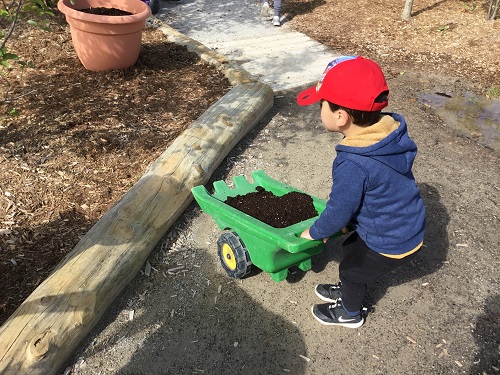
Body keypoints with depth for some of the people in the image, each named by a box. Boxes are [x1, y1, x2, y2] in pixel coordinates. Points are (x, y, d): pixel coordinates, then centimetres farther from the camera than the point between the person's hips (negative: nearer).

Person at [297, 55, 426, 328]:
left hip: (391, 244, -8)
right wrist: (348, 222, 12)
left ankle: (350, 313, 46)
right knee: (349, 250, 26)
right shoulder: (389, 132, -10)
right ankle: (348, 292, 53)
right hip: (408, 224, 8)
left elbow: (338, 211, -23)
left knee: (352, 270, 17)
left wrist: (314, 232, -3)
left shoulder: (352, 165, -38)